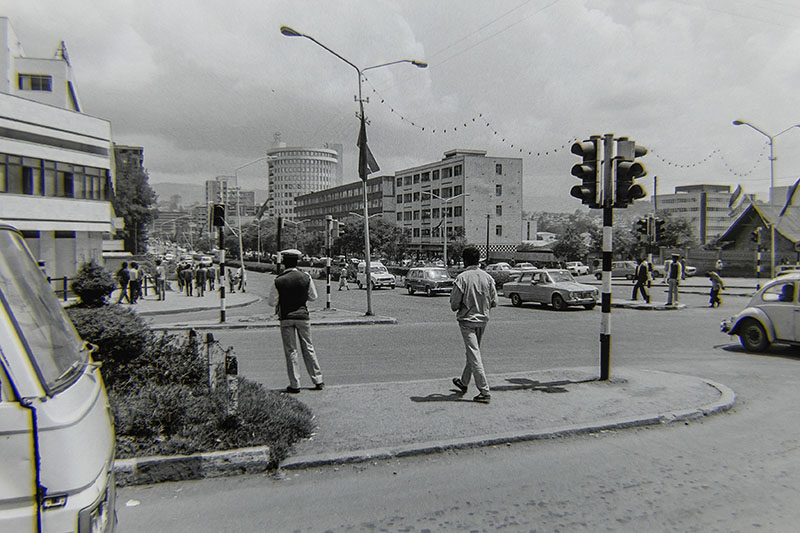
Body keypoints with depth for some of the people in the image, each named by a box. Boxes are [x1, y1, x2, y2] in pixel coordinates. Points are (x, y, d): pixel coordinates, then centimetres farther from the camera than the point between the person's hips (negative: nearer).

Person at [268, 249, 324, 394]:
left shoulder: (278, 281, -12)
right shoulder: (306, 278, -6)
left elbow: (271, 302, -7)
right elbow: (313, 297, 4)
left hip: (286, 318, -2)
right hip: (303, 316, 2)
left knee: (290, 351, 6)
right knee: (308, 348, 12)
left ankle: (295, 385, 9)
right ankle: (318, 381, 16)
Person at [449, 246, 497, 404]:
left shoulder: (461, 278, -14)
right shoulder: (488, 277, -1)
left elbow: (454, 304, -13)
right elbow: (494, 302, 2)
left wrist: (456, 307, 10)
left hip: (467, 320, -6)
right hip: (483, 319, 6)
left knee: (474, 355, -4)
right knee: (472, 352, 20)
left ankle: (484, 392, -8)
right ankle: (463, 382, 37)